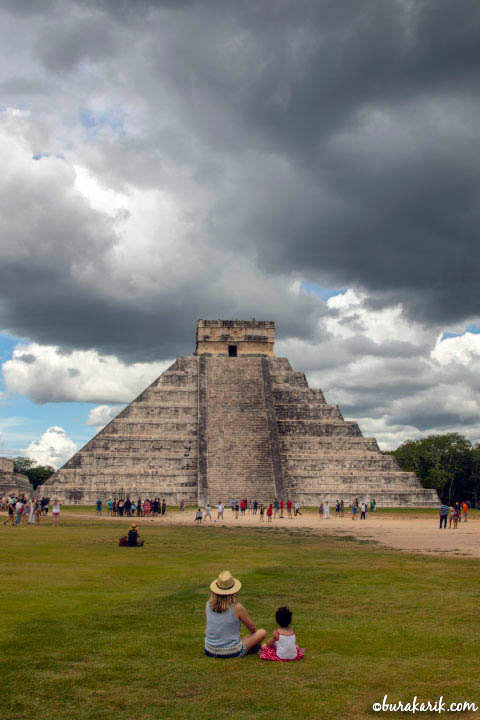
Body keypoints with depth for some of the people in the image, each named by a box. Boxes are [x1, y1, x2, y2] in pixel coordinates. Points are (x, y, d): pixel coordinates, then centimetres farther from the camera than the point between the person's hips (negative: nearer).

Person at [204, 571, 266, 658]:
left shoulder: (208, 604, -9)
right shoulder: (237, 607, -20)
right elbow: (252, 628, -4)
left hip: (210, 651, 4)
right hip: (232, 652, -4)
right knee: (263, 632, 12)